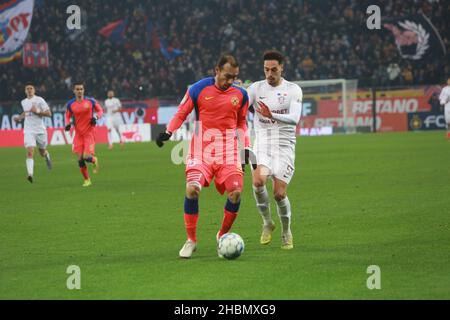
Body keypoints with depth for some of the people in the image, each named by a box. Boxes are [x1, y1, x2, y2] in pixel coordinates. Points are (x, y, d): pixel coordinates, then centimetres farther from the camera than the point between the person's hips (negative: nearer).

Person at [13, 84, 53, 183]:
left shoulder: (39, 100, -6)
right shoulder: (23, 102, 11)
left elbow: (49, 113, -8)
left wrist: (37, 111, -19)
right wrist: (19, 117, 14)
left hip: (40, 129, -2)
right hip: (28, 130, 2)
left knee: (42, 152, 14)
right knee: (30, 152, -17)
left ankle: (47, 156, 52)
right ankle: (30, 174, -25)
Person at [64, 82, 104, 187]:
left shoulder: (90, 101, -3)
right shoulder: (70, 104, 0)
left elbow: (100, 110, 9)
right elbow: (67, 116, 14)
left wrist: (96, 117, -12)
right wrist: (67, 124, -7)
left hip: (89, 133, -2)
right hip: (78, 134, 2)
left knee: (87, 157, -14)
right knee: (80, 159, -1)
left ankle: (94, 160, 23)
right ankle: (86, 180, 16)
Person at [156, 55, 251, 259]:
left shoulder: (240, 94, 5)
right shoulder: (198, 89, -4)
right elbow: (181, 114, 5)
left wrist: (246, 148, 12)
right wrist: (168, 132, -10)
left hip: (228, 151, 2)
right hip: (201, 150, -2)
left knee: (235, 192, -12)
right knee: (192, 189, -19)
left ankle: (223, 235, 12)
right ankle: (191, 240, -3)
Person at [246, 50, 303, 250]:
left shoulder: (293, 90, 1)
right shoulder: (256, 88, 6)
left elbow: (294, 118, -13)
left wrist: (272, 116, -29)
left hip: (285, 145, -1)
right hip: (262, 143, 1)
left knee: (279, 193, -9)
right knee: (258, 181, -26)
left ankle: (286, 231, 17)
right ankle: (267, 223, -2)